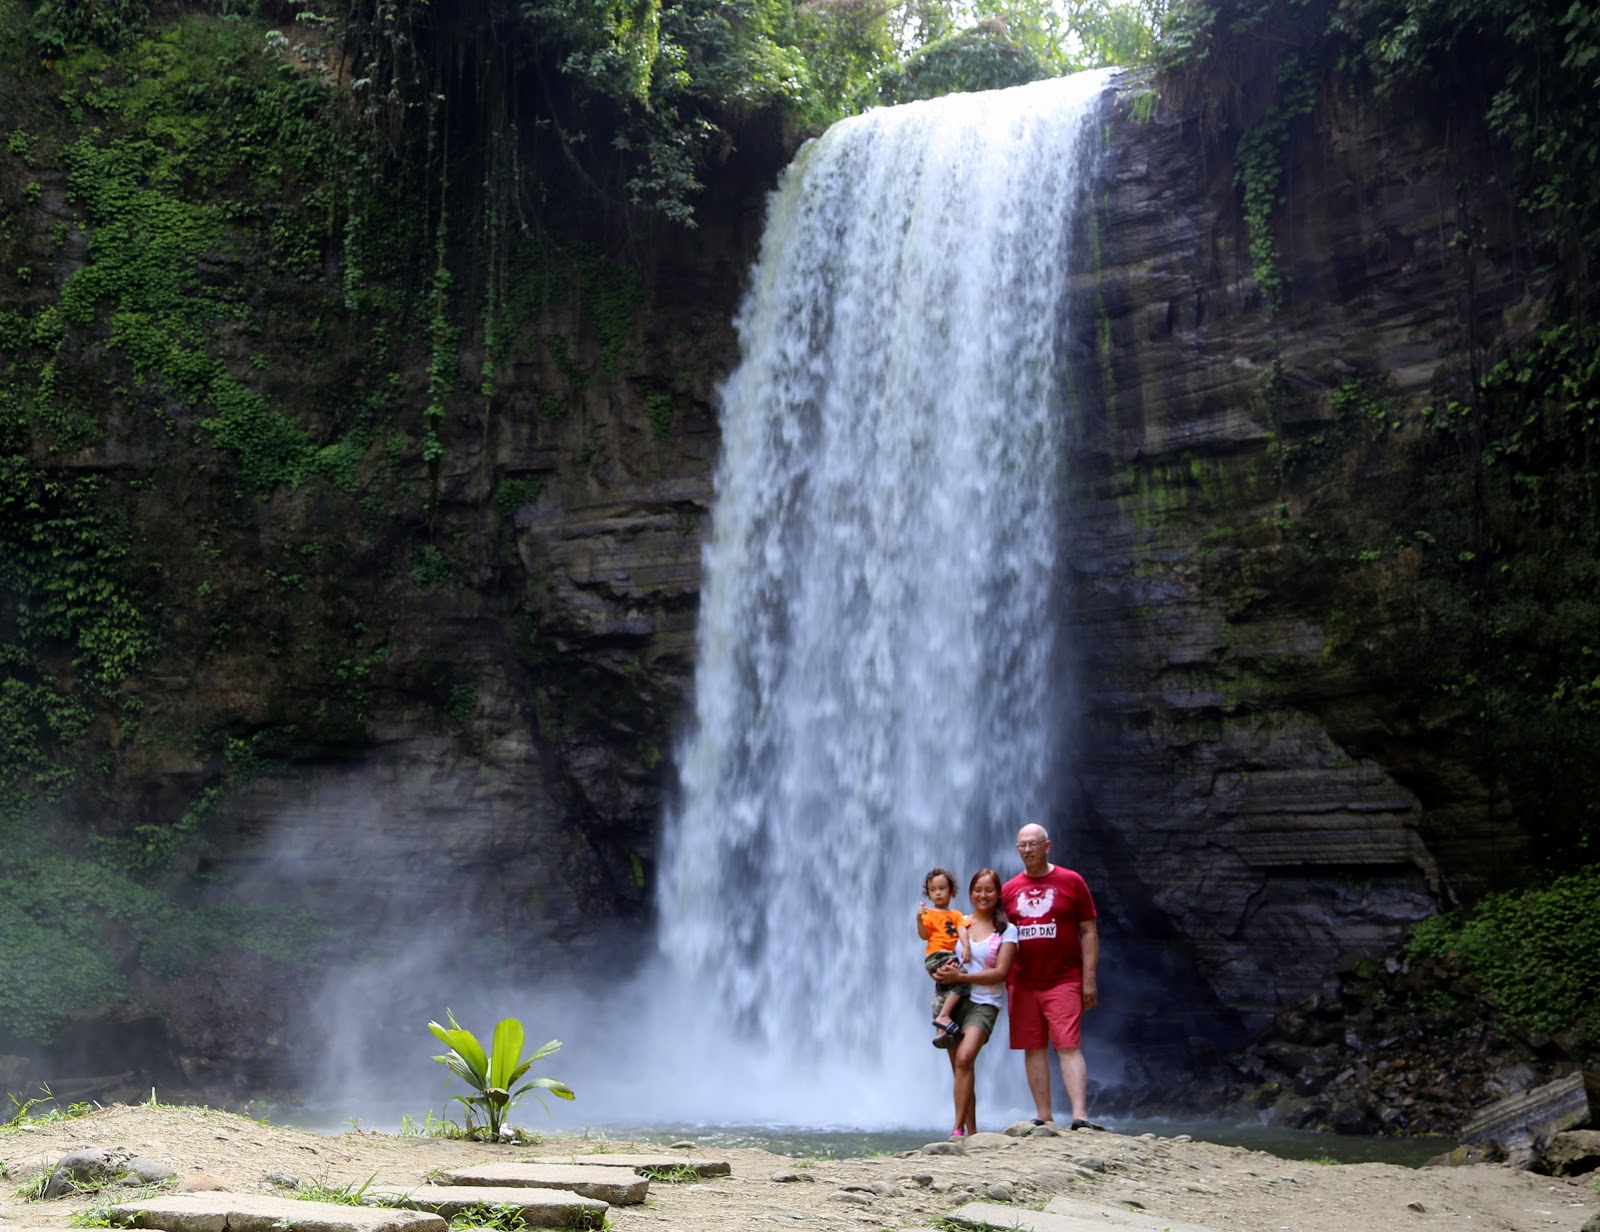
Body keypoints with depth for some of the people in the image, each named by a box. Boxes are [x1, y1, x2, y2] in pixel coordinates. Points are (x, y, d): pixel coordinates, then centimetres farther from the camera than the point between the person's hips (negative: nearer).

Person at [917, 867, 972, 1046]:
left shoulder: (956, 914, 16)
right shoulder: (929, 914, 3)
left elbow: (962, 931, -1)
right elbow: (923, 935, -7)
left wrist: (966, 947, -20)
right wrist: (919, 918, -24)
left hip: (951, 957, 6)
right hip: (936, 956, -6)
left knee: (943, 992, 5)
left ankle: (941, 1031, 6)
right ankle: (943, 1017, -23)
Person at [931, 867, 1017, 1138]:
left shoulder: (1006, 930, 4)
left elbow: (1000, 972, -5)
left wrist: (960, 977, -15)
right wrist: (941, 972, -11)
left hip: (983, 1003, -4)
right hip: (953, 1000, 4)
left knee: (965, 1058, -24)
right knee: (958, 1066, 4)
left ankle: (958, 1128, -22)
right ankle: (971, 1132, 13)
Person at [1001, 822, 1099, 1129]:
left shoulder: (1071, 882, 2)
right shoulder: (1009, 890, 10)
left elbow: (1089, 932, 2)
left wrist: (1089, 978, -4)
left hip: (1063, 981, -3)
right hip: (1022, 984, 3)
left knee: (1069, 1047, -9)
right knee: (1034, 1050, 5)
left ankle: (1080, 1117, -13)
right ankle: (1043, 1118, 10)